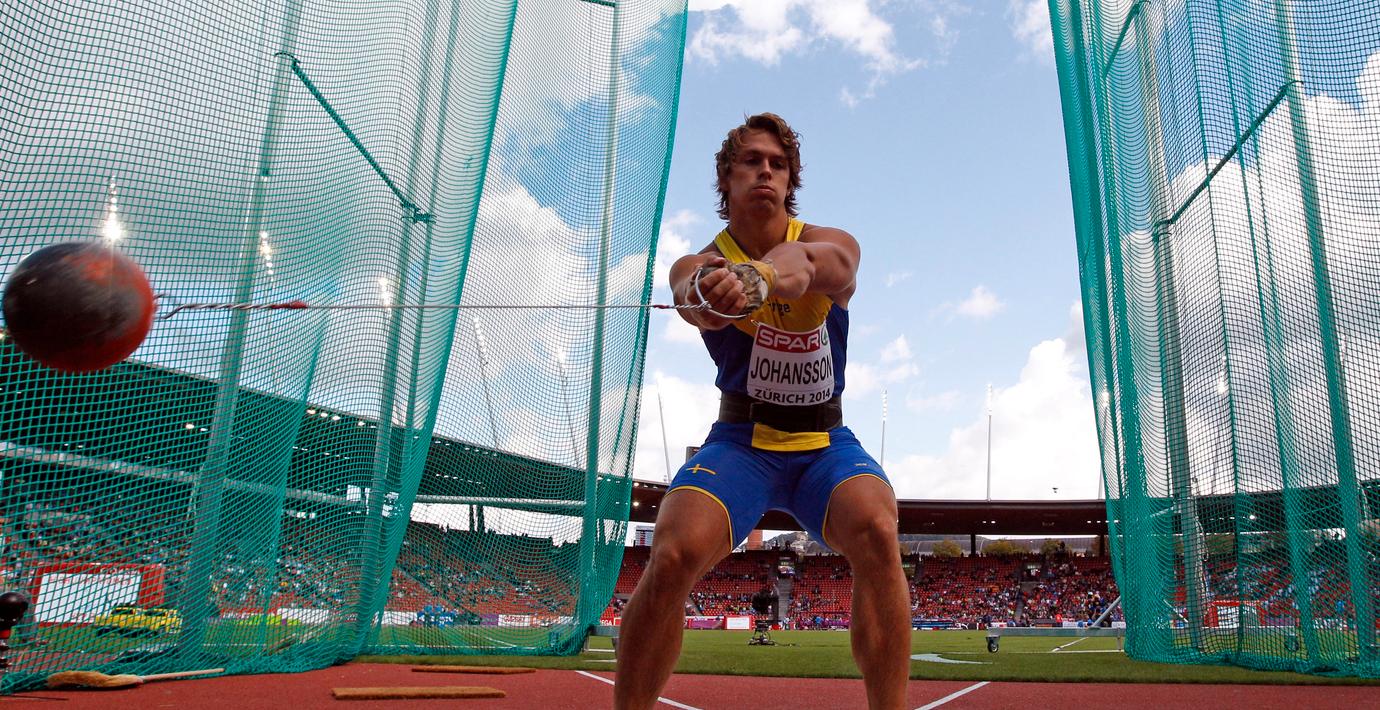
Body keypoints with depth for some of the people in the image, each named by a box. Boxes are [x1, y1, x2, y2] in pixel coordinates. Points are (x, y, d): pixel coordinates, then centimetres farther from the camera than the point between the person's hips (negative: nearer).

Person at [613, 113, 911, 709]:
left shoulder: (834, 244, -3)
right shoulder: (699, 264, -5)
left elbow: (812, 264, -30)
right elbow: (696, 299, -32)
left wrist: (760, 273, -54)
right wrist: (709, 291, -58)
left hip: (826, 443, 1)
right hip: (739, 442, 0)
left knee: (877, 532, -31)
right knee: (673, 556, -27)